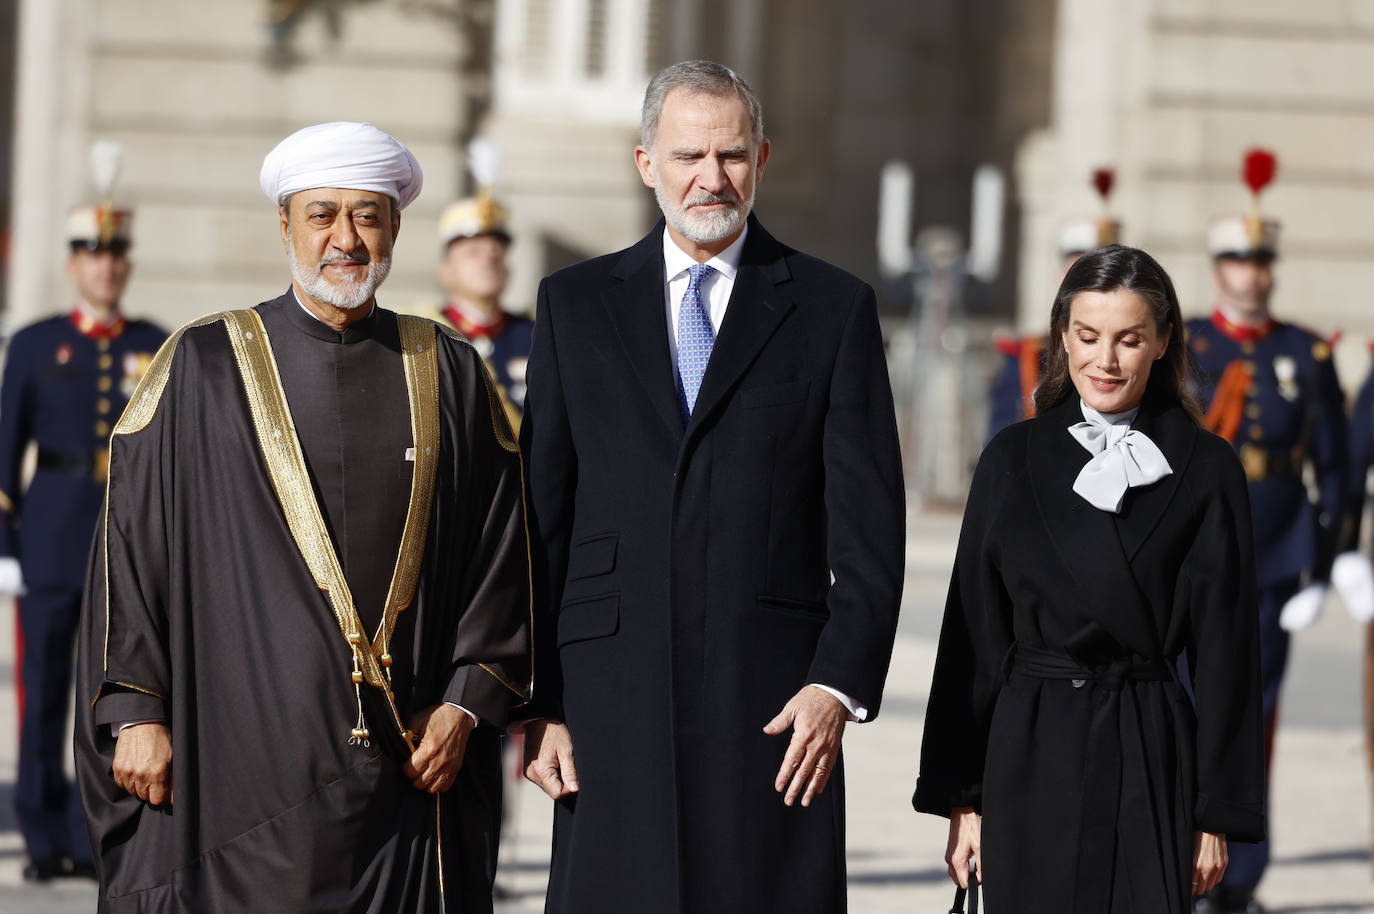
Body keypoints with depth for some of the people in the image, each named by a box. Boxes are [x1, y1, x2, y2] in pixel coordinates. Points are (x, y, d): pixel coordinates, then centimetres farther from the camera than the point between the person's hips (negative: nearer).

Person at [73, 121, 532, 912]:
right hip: (247, 751, -2)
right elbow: (133, 541, 2)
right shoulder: (203, 368, 3)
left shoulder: (448, 374, 10)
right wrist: (135, 710, -4)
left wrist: (466, 705, 0)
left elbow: (500, 552, 9)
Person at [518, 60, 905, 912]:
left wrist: (840, 683, -9)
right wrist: (538, 698, 2)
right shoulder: (575, 304, 11)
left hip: (774, 703, -1)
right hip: (613, 702, 1)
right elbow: (539, 516, 9)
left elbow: (870, 526, 2)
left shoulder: (834, 307, 7)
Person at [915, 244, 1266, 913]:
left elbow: (1225, 646, 2)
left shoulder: (1206, 470, 2)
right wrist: (961, 797, 2)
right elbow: (973, 630, 6)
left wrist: (1220, 811, -1)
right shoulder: (1014, 458, 5)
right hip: (1030, 754, 1)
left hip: (1150, 760, -1)